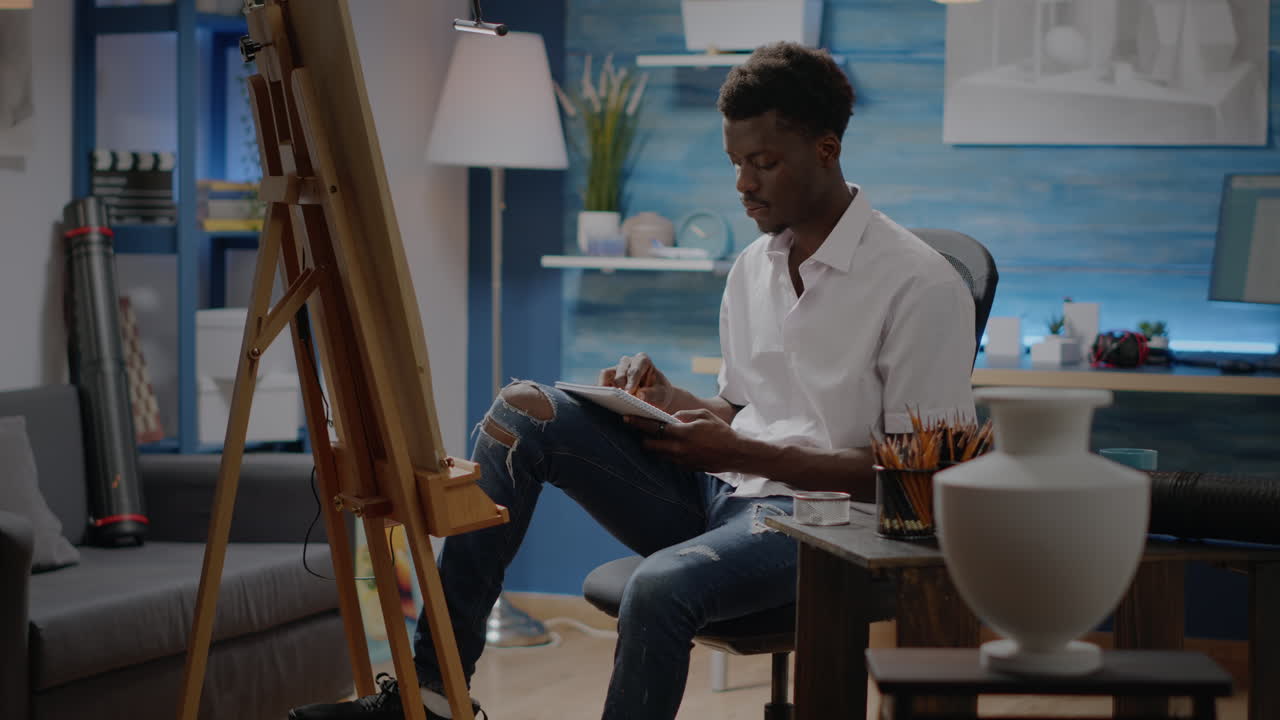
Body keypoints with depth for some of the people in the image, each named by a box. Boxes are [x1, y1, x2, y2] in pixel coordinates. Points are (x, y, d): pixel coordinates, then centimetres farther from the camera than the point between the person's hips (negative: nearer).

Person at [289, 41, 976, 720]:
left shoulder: (921, 285, -9)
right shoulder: (752, 267, 14)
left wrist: (746, 454, -17)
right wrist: (667, 399, 0)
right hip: (713, 494, 7)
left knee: (663, 584, -38)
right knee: (523, 411, -10)